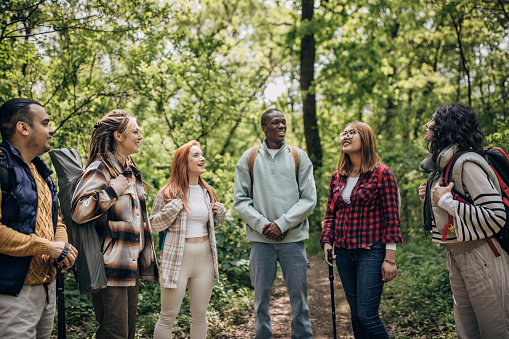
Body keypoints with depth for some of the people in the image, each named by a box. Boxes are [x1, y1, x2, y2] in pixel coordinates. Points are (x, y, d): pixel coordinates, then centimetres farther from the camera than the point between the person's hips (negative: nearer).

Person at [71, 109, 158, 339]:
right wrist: (114, 189, -20)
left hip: (131, 266, 9)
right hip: (111, 268, -9)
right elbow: (79, 211, -26)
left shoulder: (130, 171, 16)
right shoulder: (100, 169, -12)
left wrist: (145, 258, 25)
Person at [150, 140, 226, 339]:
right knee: (168, 317, 2)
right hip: (177, 259, -5)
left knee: (200, 315, 13)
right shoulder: (169, 192, -6)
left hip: (204, 259, 5)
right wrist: (173, 207, -17)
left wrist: (220, 212, 2)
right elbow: (155, 224, -4)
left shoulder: (207, 192, 10)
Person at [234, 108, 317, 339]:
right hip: (261, 239, 0)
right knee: (261, 295, 8)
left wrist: (282, 224, -9)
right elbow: (240, 200, 3)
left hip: (293, 237, 0)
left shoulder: (299, 157, 6)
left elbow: (309, 199, 0)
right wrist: (262, 224, -9)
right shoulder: (249, 159, 6)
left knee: (299, 295, 5)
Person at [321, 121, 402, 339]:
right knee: (355, 314, 13)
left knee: (367, 315, -9)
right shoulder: (337, 177, 10)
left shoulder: (382, 174, -6)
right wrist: (327, 243, 2)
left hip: (371, 252, -6)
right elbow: (330, 213, 15)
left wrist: (390, 258, -11)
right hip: (344, 253, 6)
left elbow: (392, 218, -8)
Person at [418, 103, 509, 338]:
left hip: (480, 256, -9)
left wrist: (446, 201, -19)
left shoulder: (466, 163, -16)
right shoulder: (443, 165, 13)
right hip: (455, 256, 9)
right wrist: (430, 198, 6)